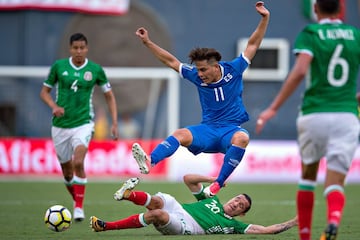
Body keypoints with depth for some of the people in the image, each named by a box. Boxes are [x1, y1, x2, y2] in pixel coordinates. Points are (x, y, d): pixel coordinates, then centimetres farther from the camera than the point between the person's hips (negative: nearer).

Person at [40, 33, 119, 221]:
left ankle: (79, 207, -16)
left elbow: (109, 96, 9)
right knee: (67, 171, 9)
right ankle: (77, 202, 33)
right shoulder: (59, 66, -1)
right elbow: (44, 92, 7)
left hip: (83, 123, -2)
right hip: (60, 125, 2)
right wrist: (54, 106, -13)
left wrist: (114, 123, 1)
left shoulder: (95, 70, -2)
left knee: (78, 163, -24)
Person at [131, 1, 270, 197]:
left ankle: (218, 184, -35)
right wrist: (148, 43, 5)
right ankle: (149, 161, -51)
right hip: (208, 130, 2)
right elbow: (171, 62, 9)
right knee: (180, 134, -27)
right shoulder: (197, 77, 3)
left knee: (242, 137, -38)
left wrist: (264, 19, -6)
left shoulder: (233, 70, -2)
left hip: (231, 130, -2)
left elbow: (252, 45, 1)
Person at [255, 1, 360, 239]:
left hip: (314, 114, -1)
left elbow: (300, 71, -14)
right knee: (335, 184, -1)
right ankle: (334, 220, -33)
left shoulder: (309, 34, 1)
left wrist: (273, 108, -14)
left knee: (308, 177, 20)